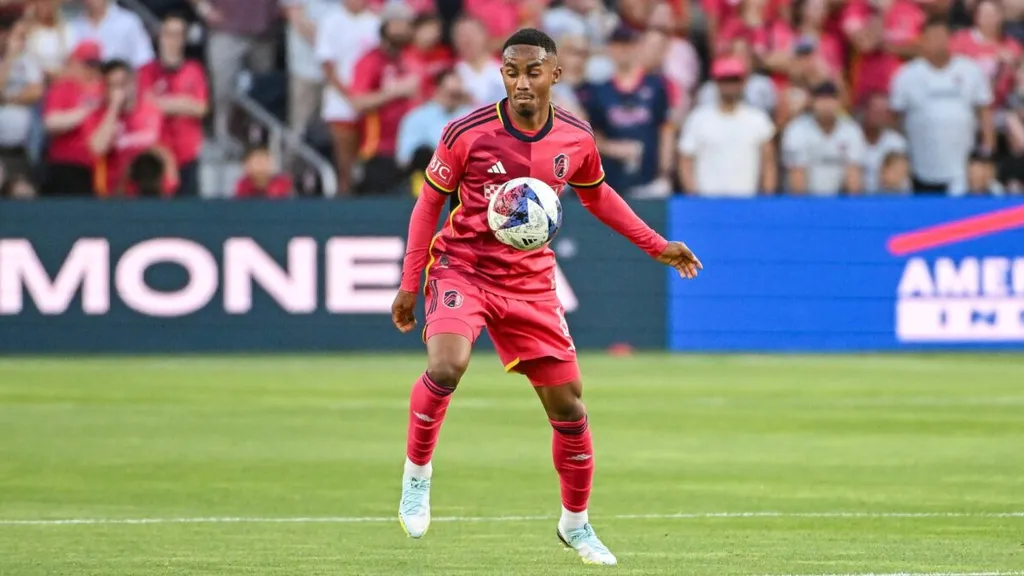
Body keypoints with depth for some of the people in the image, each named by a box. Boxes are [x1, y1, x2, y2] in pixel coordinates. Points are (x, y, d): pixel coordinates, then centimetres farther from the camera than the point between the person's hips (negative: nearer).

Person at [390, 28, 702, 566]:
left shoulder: (576, 138, -4)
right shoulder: (467, 134, -14)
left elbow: (597, 195, 17)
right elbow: (429, 203, -2)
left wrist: (656, 245, 15)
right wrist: (409, 284, -4)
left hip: (529, 280, 3)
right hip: (461, 265, -3)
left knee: (567, 403, 3)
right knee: (446, 366, -31)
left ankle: (575, 523, 23)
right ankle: (416, 472, -7)